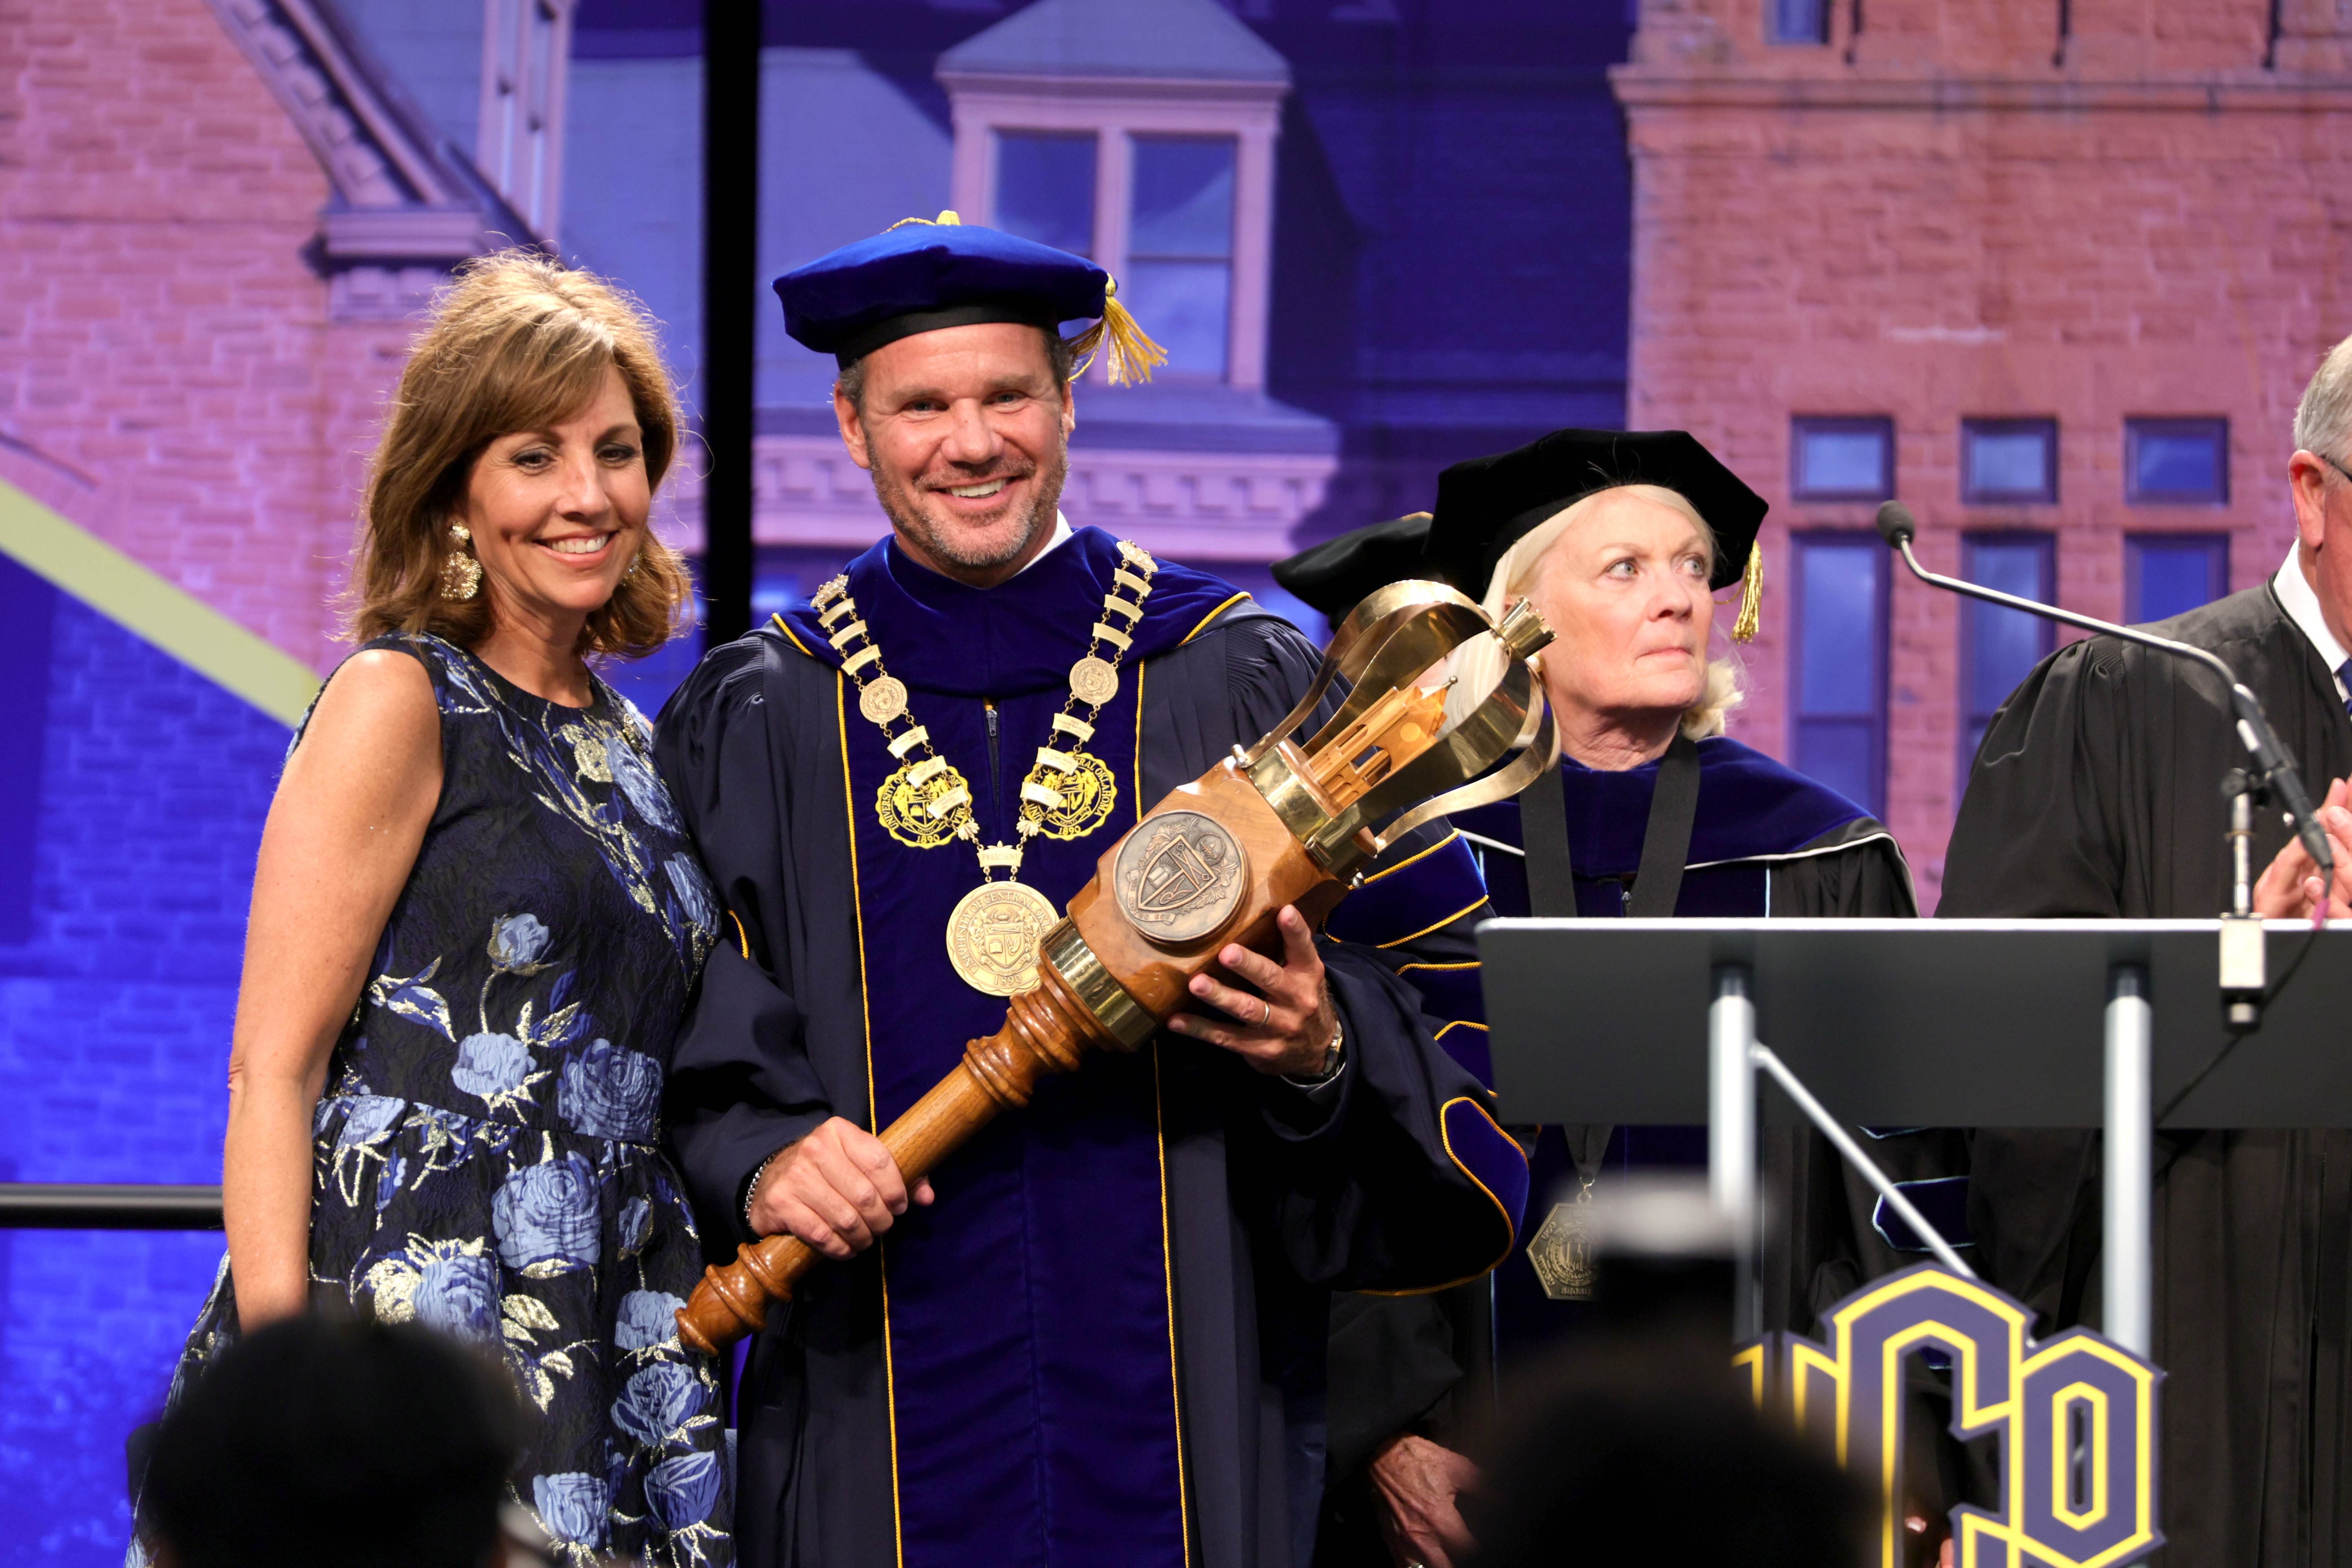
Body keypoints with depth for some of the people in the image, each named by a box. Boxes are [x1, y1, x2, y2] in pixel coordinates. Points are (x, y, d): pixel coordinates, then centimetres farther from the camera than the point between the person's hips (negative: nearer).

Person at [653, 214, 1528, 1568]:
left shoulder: (1248, 682, 6)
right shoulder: (754, 727, 8)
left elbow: (1427, 982, 4)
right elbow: (680, 1048, 4)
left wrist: (1325, 1050, -17)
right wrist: (758, 1160, -15)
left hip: (1185, 1391, 0)